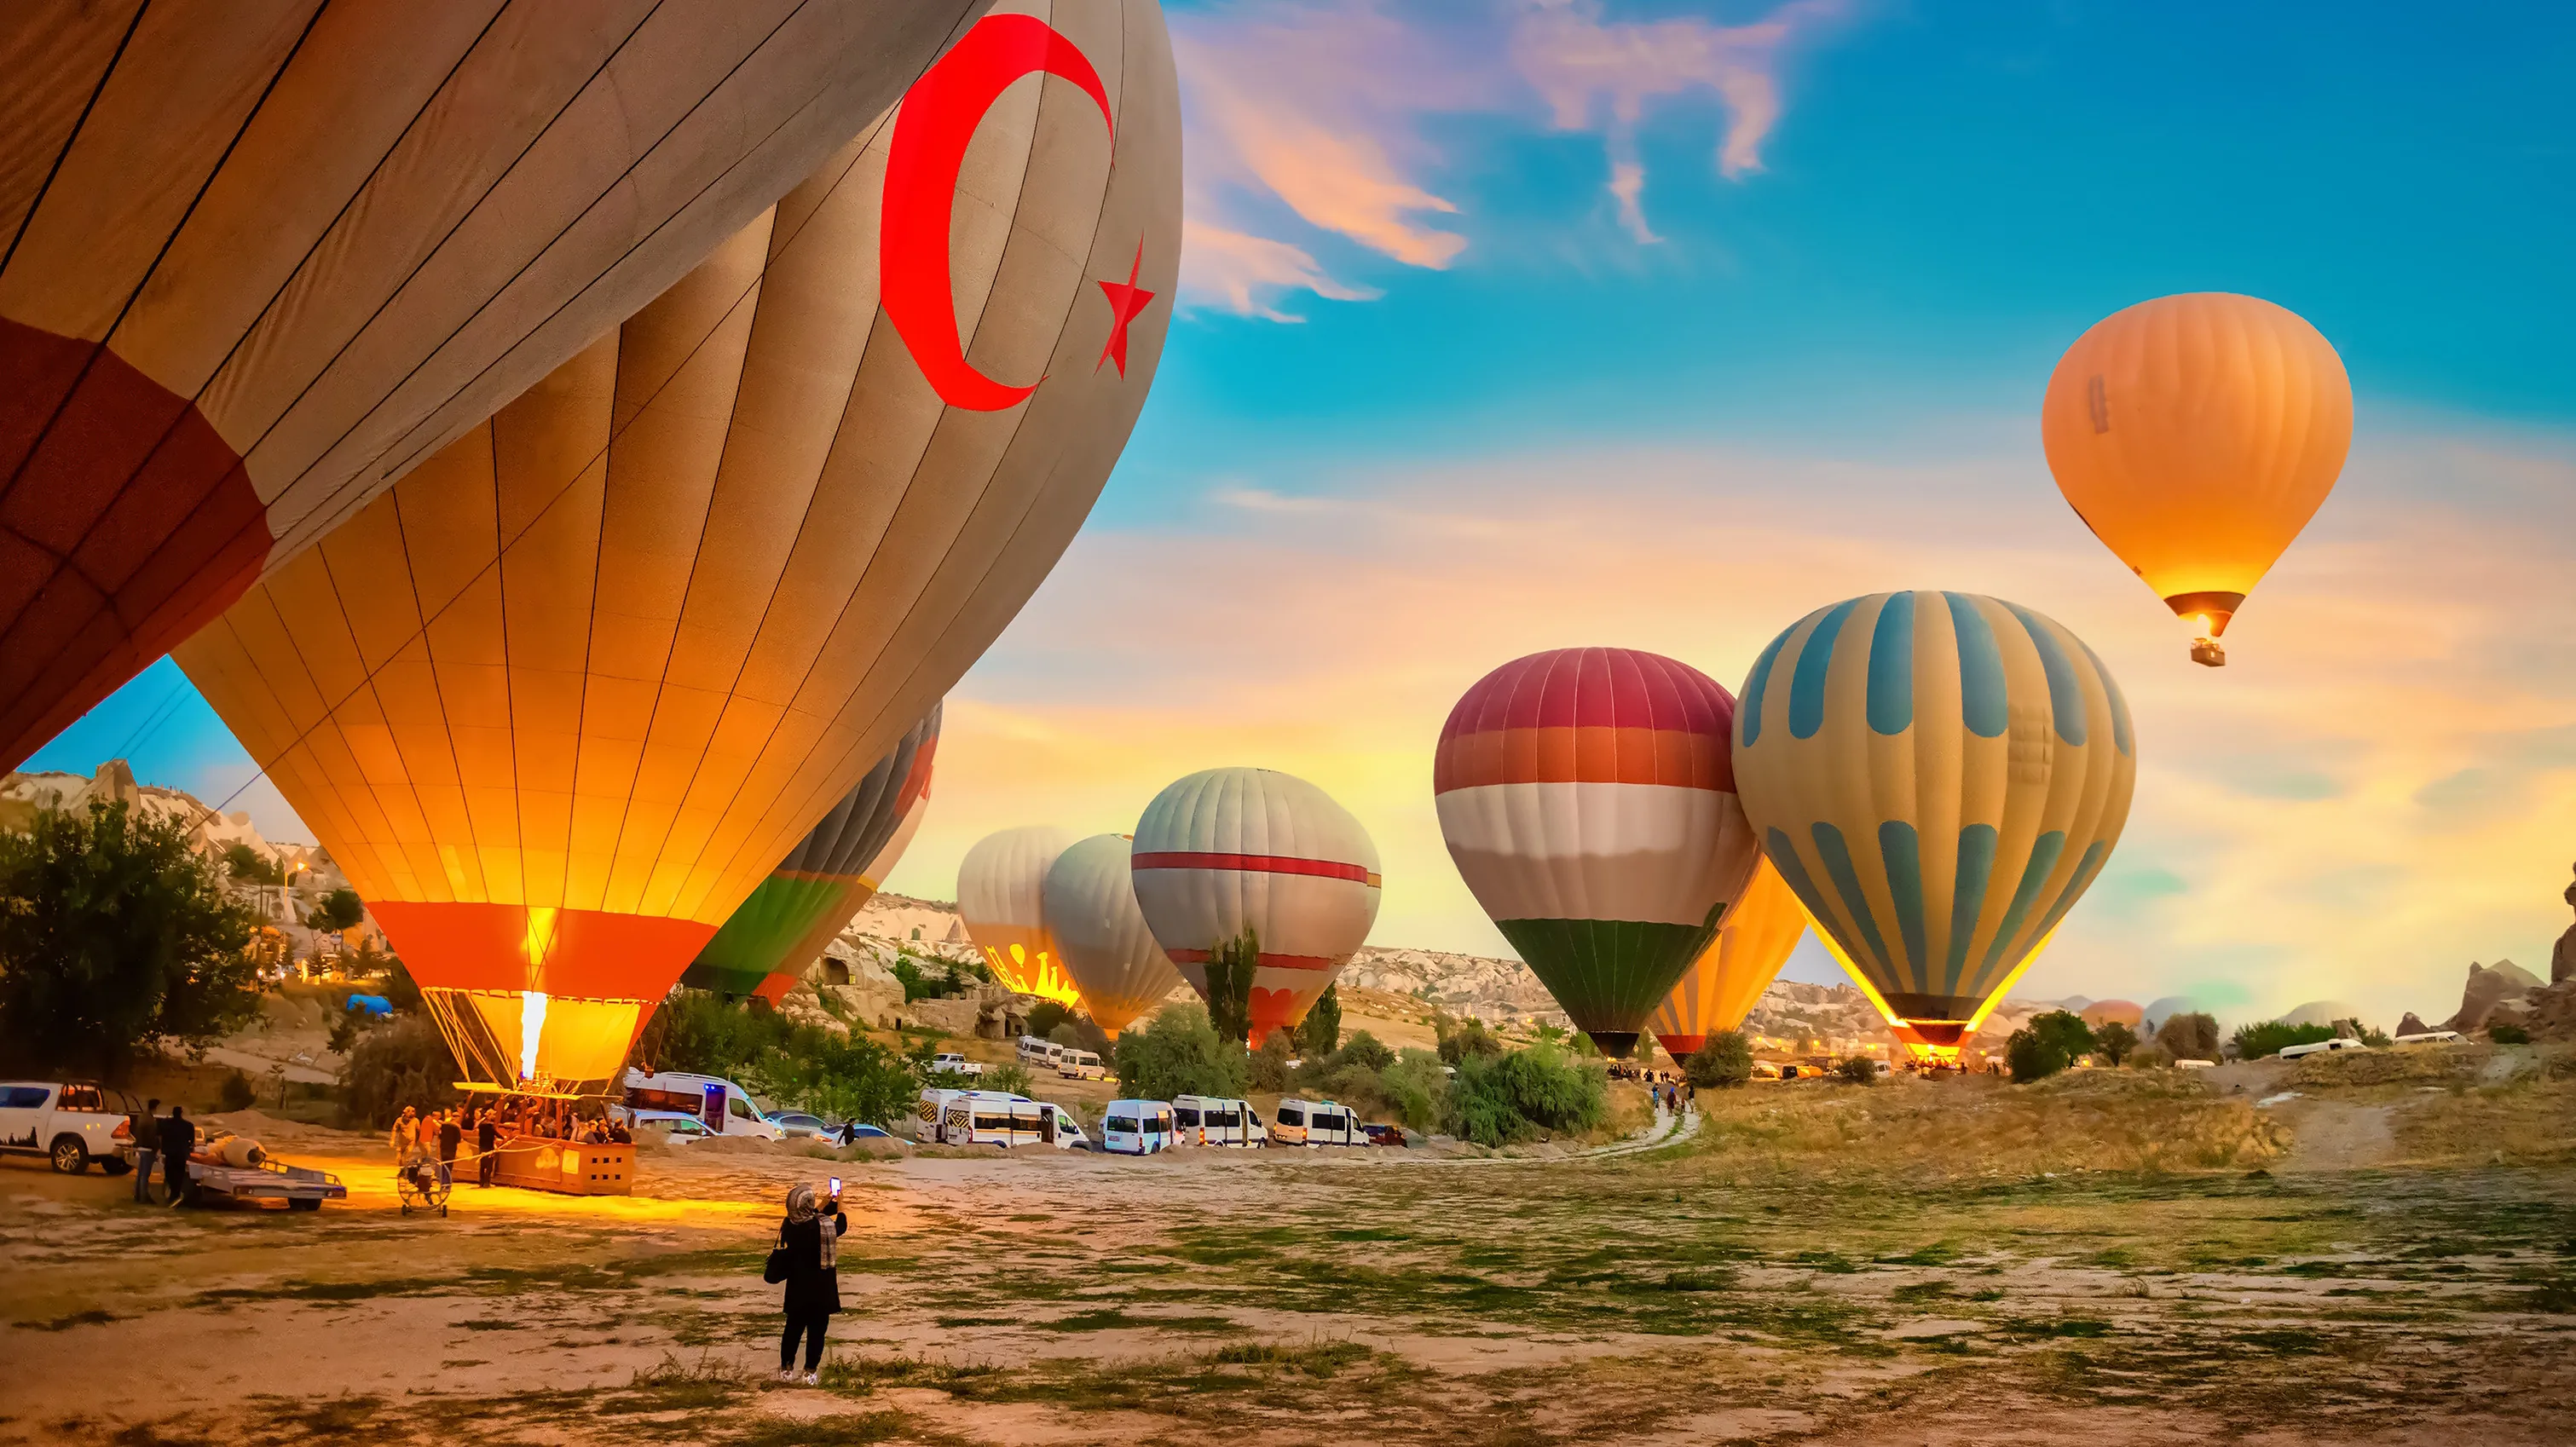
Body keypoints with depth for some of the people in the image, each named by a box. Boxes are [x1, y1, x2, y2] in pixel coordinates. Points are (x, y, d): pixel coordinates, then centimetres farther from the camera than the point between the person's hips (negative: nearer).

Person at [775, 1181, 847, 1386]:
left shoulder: (789, 1224, -12)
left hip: (797, 1286, 4)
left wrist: (827, 1202, 18)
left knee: (794, 1327, 18)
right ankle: (811, 1372, 18)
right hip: (820, 1287, -3)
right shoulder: (823, 1225, -24)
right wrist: (840, 1204, 13)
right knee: (816, 1329, 10)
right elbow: (841, 1227, -1)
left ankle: (786, 1369, 28)